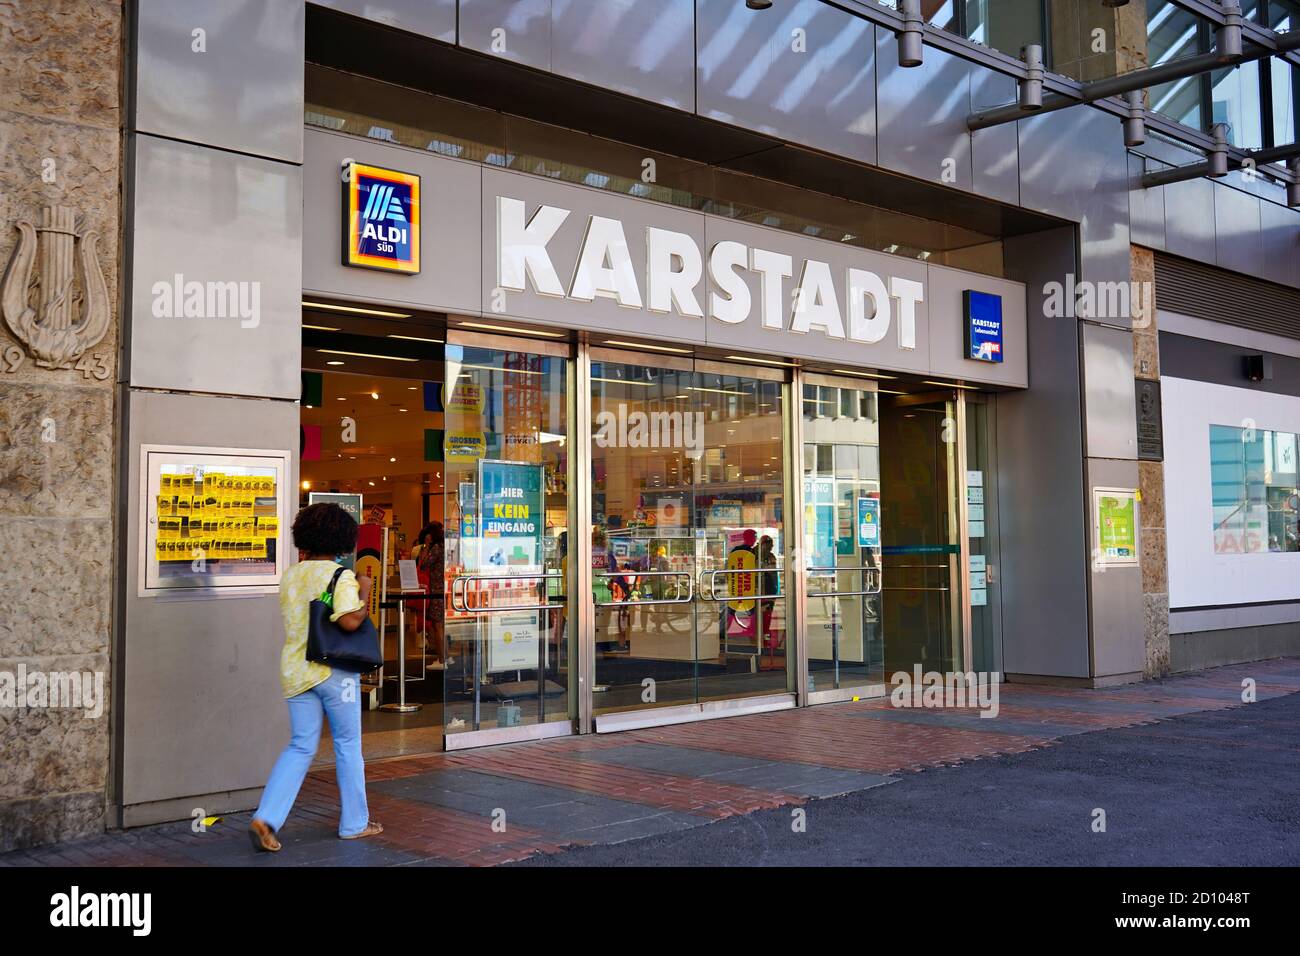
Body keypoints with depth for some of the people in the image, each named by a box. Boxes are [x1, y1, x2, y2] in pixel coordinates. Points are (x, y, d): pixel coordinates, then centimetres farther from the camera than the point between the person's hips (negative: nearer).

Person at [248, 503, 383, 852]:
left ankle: (266, 818, -5)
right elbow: (349, 621, -24)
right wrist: (364, 591, -7)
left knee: (300, 747, 10)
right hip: (334, 670, -5)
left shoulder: (290, 576, 8)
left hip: (295, 670, 5)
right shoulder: (340, 576, -12)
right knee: (348, 747, 9)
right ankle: (354, 823, 19)